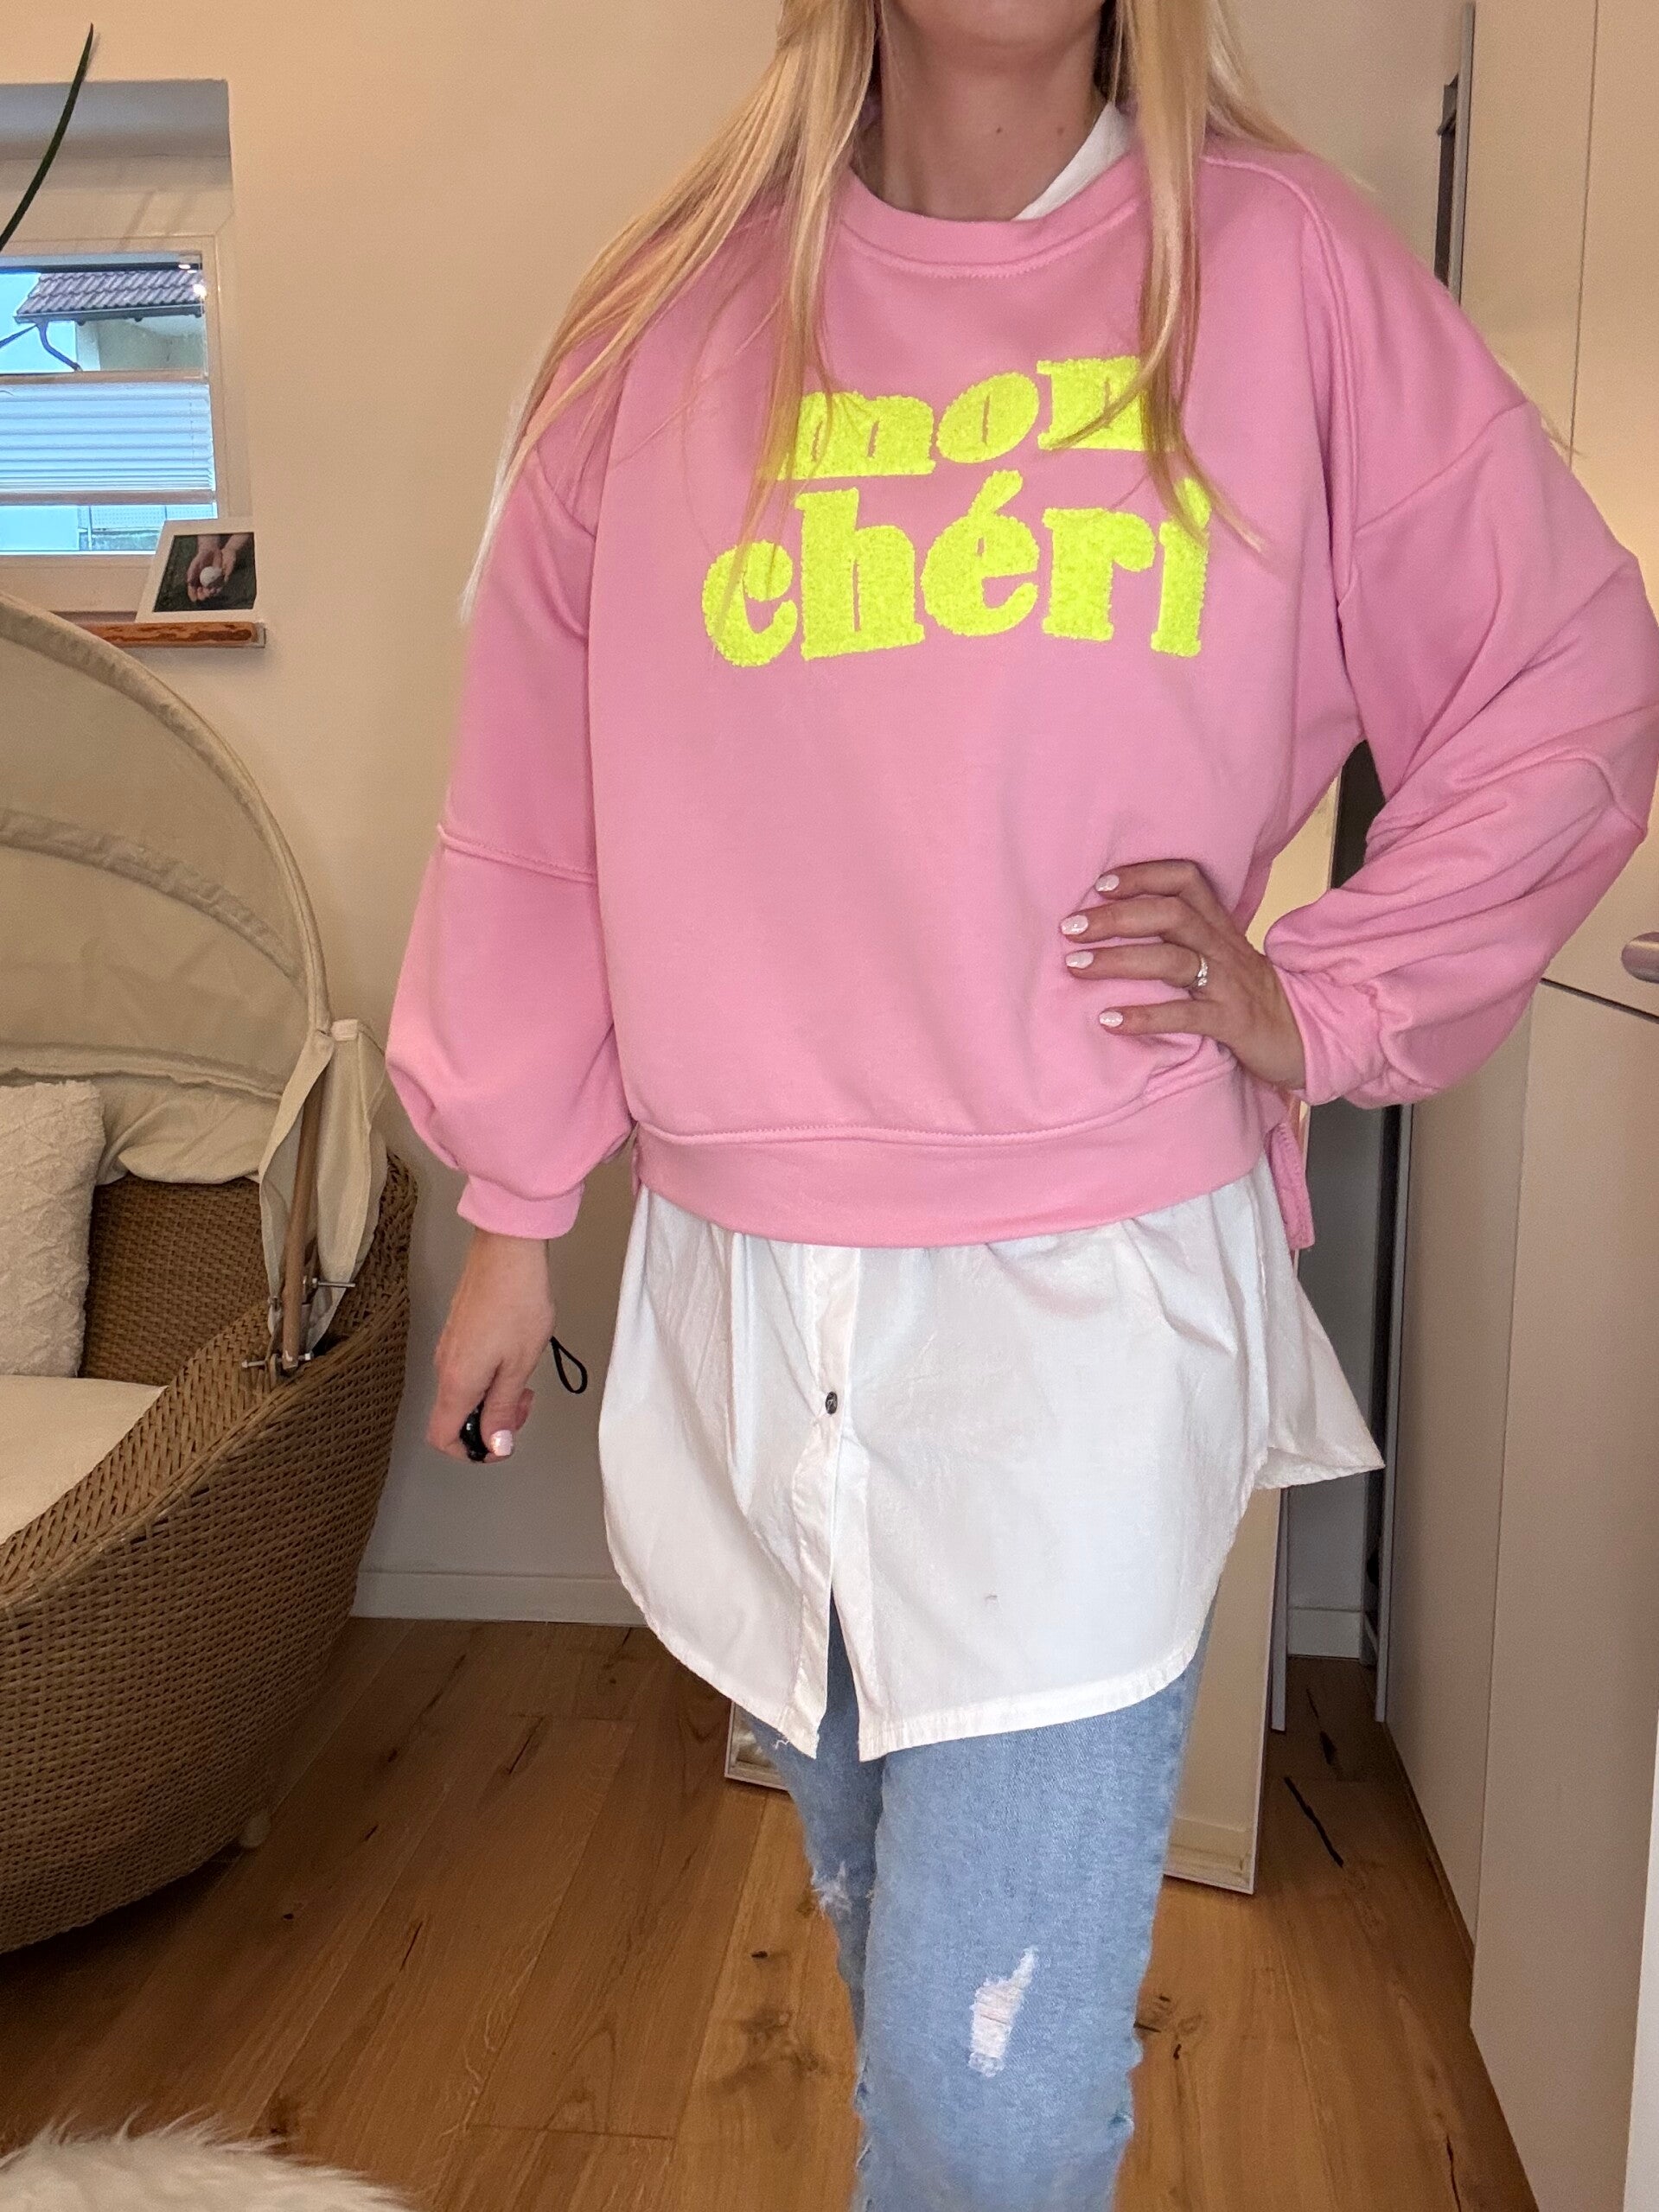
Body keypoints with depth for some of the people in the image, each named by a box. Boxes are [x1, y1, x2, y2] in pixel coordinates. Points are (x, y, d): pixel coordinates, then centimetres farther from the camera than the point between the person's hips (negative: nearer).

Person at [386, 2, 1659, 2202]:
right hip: (741, 1307, 3)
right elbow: (536, 802, 9)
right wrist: (512, 1210, 12)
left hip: (1092, 1301, -2)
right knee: (900, 1962, 22)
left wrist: (1324, 1001, -3)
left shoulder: (1283, 265, 1)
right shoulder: (673, 318, 6)